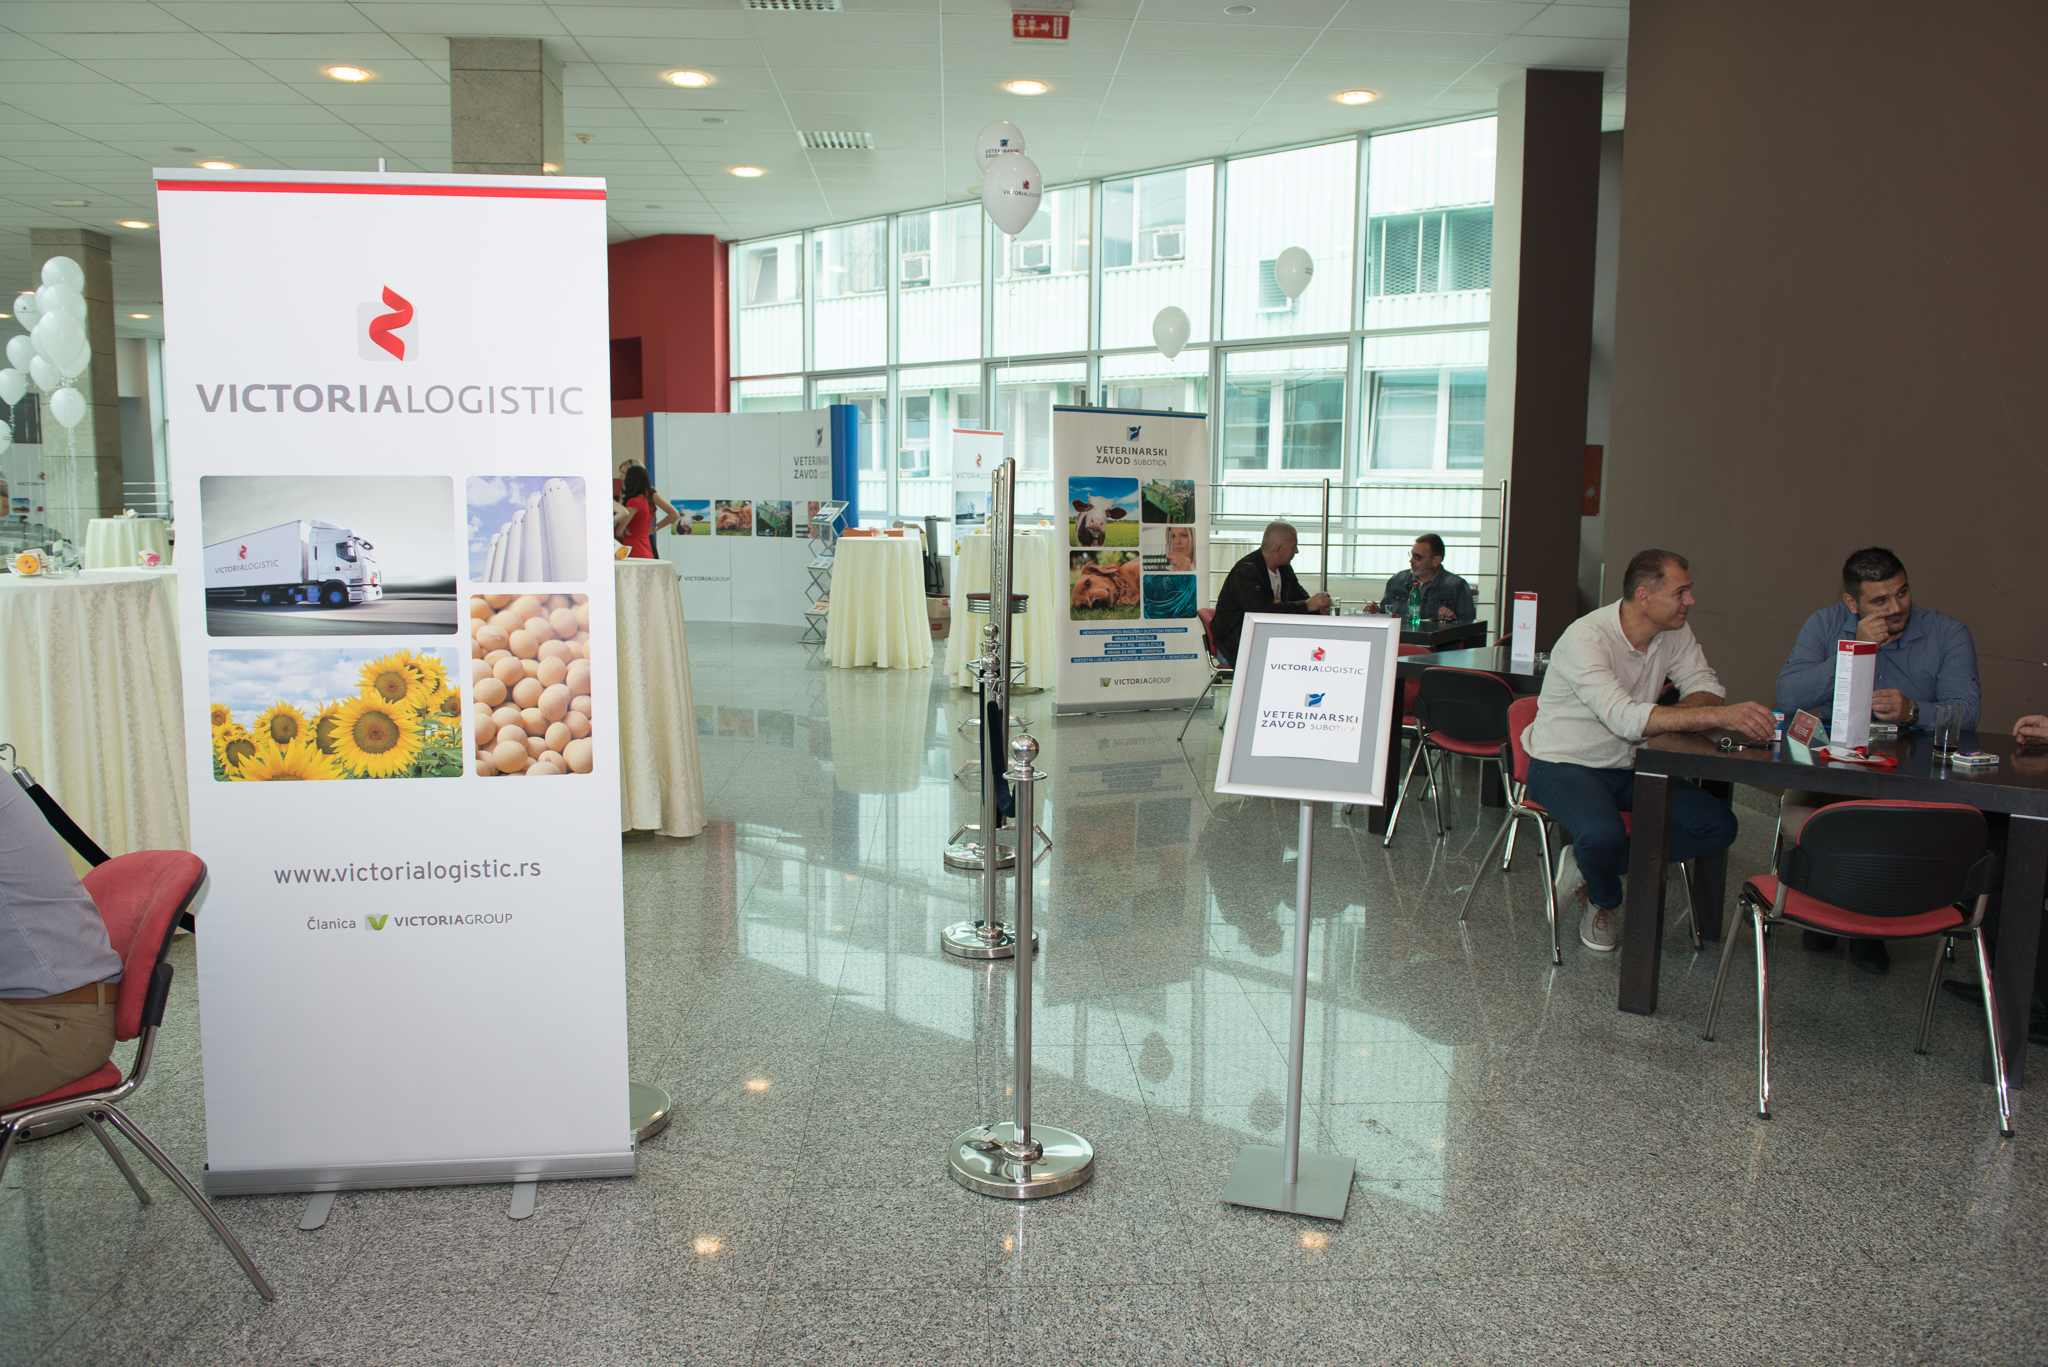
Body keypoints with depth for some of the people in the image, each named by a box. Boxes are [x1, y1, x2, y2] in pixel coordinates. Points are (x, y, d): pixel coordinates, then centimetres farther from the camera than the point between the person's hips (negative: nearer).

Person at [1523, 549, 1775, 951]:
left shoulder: (1675, 633, -1)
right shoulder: (1586, 639, -25)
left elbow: (1707, 688, -3)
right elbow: (1625, 718, -37)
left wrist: (1670, 715, -27)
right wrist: (1721, 715, -43)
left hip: (1630, 767, 7)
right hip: (1564, 766, -7)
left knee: (1719, 826, -9)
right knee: (1602, 834, -36)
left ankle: (1588, 869, 0)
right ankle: (1605, 902, 2)